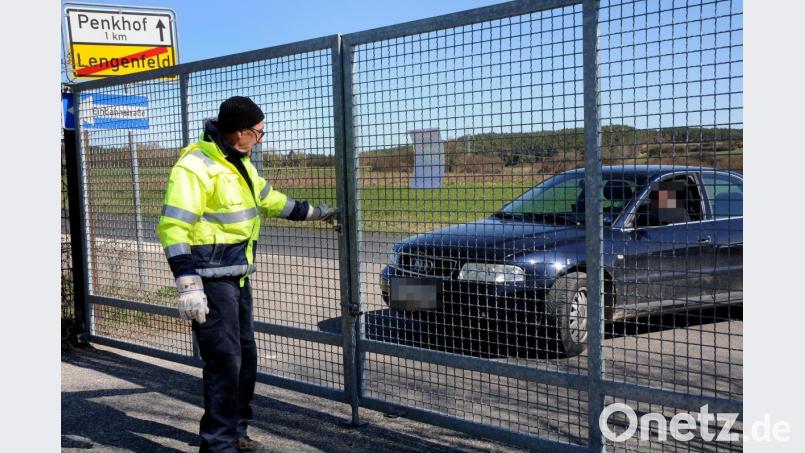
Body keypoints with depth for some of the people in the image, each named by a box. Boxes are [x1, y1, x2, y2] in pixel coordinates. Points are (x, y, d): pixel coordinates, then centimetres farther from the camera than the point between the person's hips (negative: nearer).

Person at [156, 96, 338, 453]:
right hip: (211, 282, -10)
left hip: (237, 278, 10)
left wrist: (317, 212, 32)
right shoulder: (196, 166, -18)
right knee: (225, 361, -7)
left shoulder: (239, 163, 12)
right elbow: (173, 228, -23)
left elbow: (270, 200, 27)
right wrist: (188, 286, -28)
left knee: (245, 356, 15)